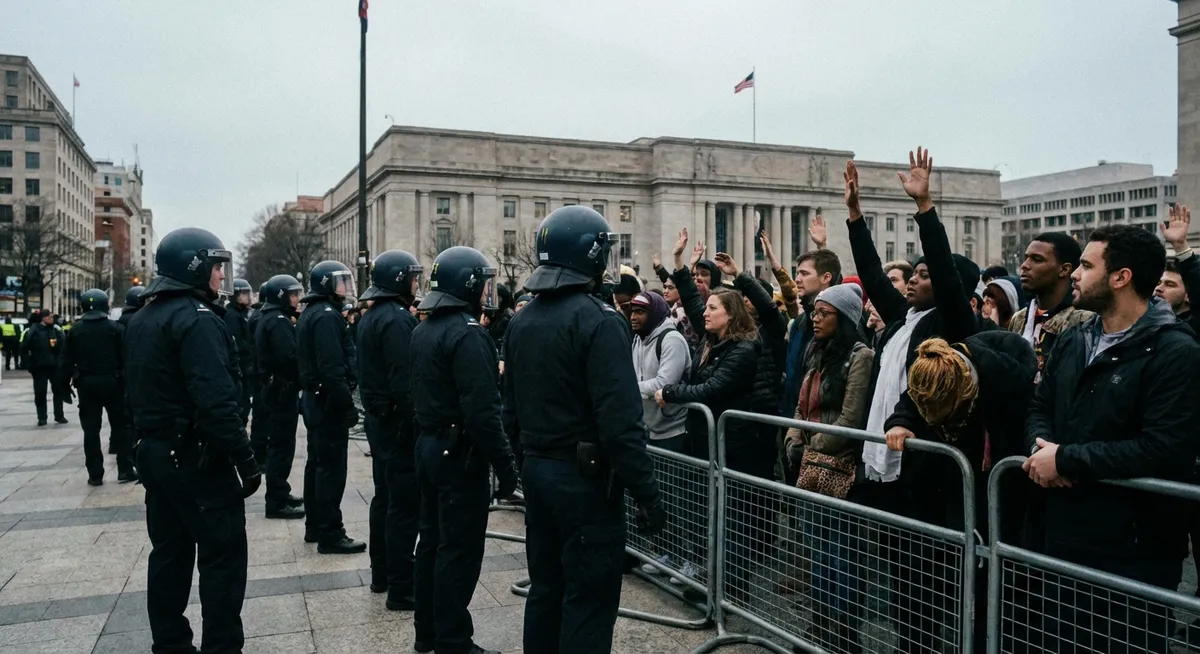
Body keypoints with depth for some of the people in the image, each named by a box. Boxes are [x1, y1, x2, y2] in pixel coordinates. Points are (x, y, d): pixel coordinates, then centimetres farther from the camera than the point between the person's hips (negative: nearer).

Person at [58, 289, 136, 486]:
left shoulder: (75, 331, 4)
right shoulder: (116, 328, -5)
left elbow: (66, 362, 4)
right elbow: (125, 358, -9)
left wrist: (64, 386, 10)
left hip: (86, 384, 2)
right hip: (112, 382, -2)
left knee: (91, 429, 6)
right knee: (121, 425, 7)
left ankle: (95, 474, 7)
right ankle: (125, 469, 5)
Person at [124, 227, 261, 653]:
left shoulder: (142, 320, 12)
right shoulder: (197, 320, -18)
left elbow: (137, 391, 19)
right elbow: (217, 403, -26)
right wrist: (246, 461, -21)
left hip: (156, 455, 9)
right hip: (198, 458, -9)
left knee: (170, 554, 16)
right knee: (223, 557, -1)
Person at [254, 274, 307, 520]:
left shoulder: (268, 317, 15)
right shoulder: (278, 321, -17)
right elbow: (289, 357, -26)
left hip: (273, 387, 11)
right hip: (282, 389, -11)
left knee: (278, 444, 17)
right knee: (282, 445, -6)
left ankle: (280, 493, 26)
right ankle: (277, 503, -1)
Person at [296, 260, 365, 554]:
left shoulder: (310, 313, 15)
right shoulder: (327, 315, -18)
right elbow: (333, 368, -25)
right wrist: (347, 405, -23)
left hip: (313, 398, 11)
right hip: (329, 401, -11)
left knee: (318, 463, 17)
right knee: (332, 467, -6)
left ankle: (315, 526, 26)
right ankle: (330, 534, -1)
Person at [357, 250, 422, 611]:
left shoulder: (370, 317, 12)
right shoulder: (397, 319, -19)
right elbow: (404, 380, -25)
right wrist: (419, 424, -22)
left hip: (378, 416, 11)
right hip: (398, 421, -11)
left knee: (385, 496, 18)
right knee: (405, 504, -5)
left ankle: (381, 574, 29)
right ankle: (401, 589, 1)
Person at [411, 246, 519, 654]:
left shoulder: (423, 330, 11)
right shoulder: (468, 333, -20)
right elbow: (481, 411, -25)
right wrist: (505, 464, -20)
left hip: (429, 444, 10)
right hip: (460, 452, -10)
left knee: (432, 540, 17)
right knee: (460, 549, -1)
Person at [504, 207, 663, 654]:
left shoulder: (521, 321, 8)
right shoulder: (598, 320, -18)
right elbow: (620, 420, -23)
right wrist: (646, 492, -18)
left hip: (537, 470, 8)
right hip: (586, 477, -8)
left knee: (545, 588, 18)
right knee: (590, 597, 2)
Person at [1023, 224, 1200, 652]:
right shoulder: (1072, 342, 10)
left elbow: (1166, 451, -24)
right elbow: (1039, 407, 14)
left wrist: (1066, 459, -19)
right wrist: (1041, 445, -10)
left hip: (1136, 552, -7)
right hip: (1063, 538, 7)